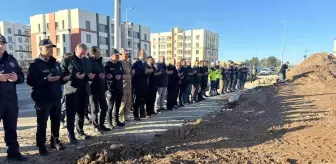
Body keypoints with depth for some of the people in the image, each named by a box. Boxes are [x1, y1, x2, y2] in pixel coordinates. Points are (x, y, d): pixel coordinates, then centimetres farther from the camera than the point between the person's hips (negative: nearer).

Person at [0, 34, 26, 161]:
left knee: (11, 128, 14)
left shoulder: (11, 59, 11)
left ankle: (13, 151, 26)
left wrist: (17, 77, -10)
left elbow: (22, 76, 14)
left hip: (11, 99, 4)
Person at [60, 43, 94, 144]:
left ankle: (80, 131, 30)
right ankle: (71, 135, 11)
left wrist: (90, 76, -1)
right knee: (71, 114, 2)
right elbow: (62, 74, -10)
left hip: (84, 91, 6)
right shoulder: (67, 60, -4)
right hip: (72, 91, -5)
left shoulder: (87, 61, 14)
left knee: (81, 113, 16)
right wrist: (75, 76, -24)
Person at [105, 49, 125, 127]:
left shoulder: (119, 64, 12)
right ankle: (109, 122, 9)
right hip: (111, 88, -6)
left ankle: (116, 121, 26)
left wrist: (120, 76, -3)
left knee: (117, 105, 14)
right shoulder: (108, 65, -6)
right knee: (110, 106, 0)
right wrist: (115, 77, -21)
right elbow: (105, 76, -13)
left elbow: (122, 73, 17)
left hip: (119, 88, 6)